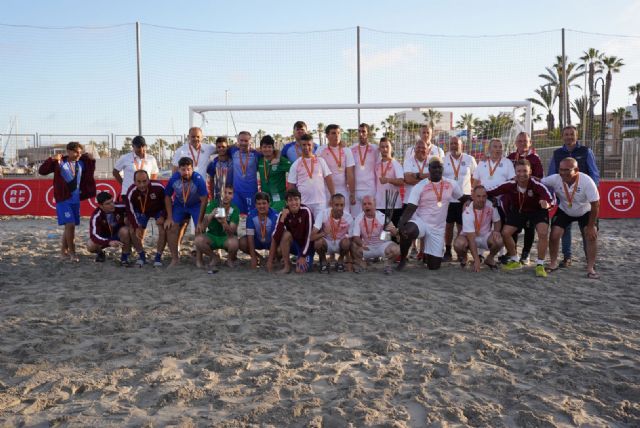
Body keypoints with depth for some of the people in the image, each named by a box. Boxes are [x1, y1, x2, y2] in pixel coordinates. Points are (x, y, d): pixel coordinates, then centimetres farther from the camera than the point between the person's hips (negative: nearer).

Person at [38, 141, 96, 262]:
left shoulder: (81, 163, 8)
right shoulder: (60, 163, -7)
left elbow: (90, 172, 25)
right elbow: (42, 171, -10)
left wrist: (91, 160, 7)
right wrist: (52, 160, -25)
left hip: (76, 199, 6)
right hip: (63, 199, -6)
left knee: (69, 226, 12)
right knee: (70, 225, -14)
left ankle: (63, 251, 24)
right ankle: (72, 252, -4)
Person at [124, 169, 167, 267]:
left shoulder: (158, 187, -35)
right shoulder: (131, 192, -30)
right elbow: (130, 212, -19)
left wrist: (163, 217, -24)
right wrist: (136, 228, -26)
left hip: (159, 210, -2)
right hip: (141, 211, 2)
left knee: (163, 230, -19)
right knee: (134, 232, -8)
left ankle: (158, 257, -5)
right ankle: (142, 255, 13)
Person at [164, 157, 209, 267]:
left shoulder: (198, 179, -30)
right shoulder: (174, 179, -22)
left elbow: (204, 200, -24)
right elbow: (167, 197, -7)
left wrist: (200, 222, -23)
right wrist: (169, 217, -10)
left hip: (196, 205, -3)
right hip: (179, 204, 3)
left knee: (200, 230, -14)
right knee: (171, 228, -6)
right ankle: (175, 258, 8)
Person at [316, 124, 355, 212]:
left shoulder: (346, 151, 3)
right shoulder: (321, 151, 1)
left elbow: (350, 175, 0)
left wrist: (352, 194, -4)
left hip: (343, 191, 1)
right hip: (326, 191, -1)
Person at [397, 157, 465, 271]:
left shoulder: (451, 184, 2)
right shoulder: (419, 187, -9)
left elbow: (463, 198, 15)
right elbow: (410, 209, -17)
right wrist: (401, 224, -34)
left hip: (438, 229, 4)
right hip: (419, 222, -3)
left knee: (434, 266, 4)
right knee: (407, 232, -41)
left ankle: (426, 255, 42)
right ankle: (402, 259, -13)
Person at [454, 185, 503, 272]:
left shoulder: (490, 205, -15)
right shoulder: (468, 211, -27)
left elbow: (497, 221, 6)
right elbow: (471, 239, -31)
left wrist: (496, 231, -19)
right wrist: (476, 260, -37)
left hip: (485, 236, 3)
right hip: (469, 236, -3)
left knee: (499, 241, -29)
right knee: (459, 244, -35)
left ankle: (490, 258, 6)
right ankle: (463, 257, 4)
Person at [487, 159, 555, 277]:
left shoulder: (536, 184, -33)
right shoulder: (510, 184, -26)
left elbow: (551, 199, -41)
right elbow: (490, 192, -21)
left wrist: (547, 204, -63)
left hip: (537, 210, -3)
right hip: (518, 210, 3)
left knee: (543, 233, -23)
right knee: (505, 233, -6)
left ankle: (540, 265, -4)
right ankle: (515, 261, 18)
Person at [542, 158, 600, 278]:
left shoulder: (587, 181, -32)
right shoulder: (555, 179, -27)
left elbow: (595, 205, -24)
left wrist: (591, 226, -22)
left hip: (585, 212, -1)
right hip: (564, 211, 2)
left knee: (591, 235, -16)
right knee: (554, 235, -11)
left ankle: (590, 268, -2)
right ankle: (553, 264, 10)